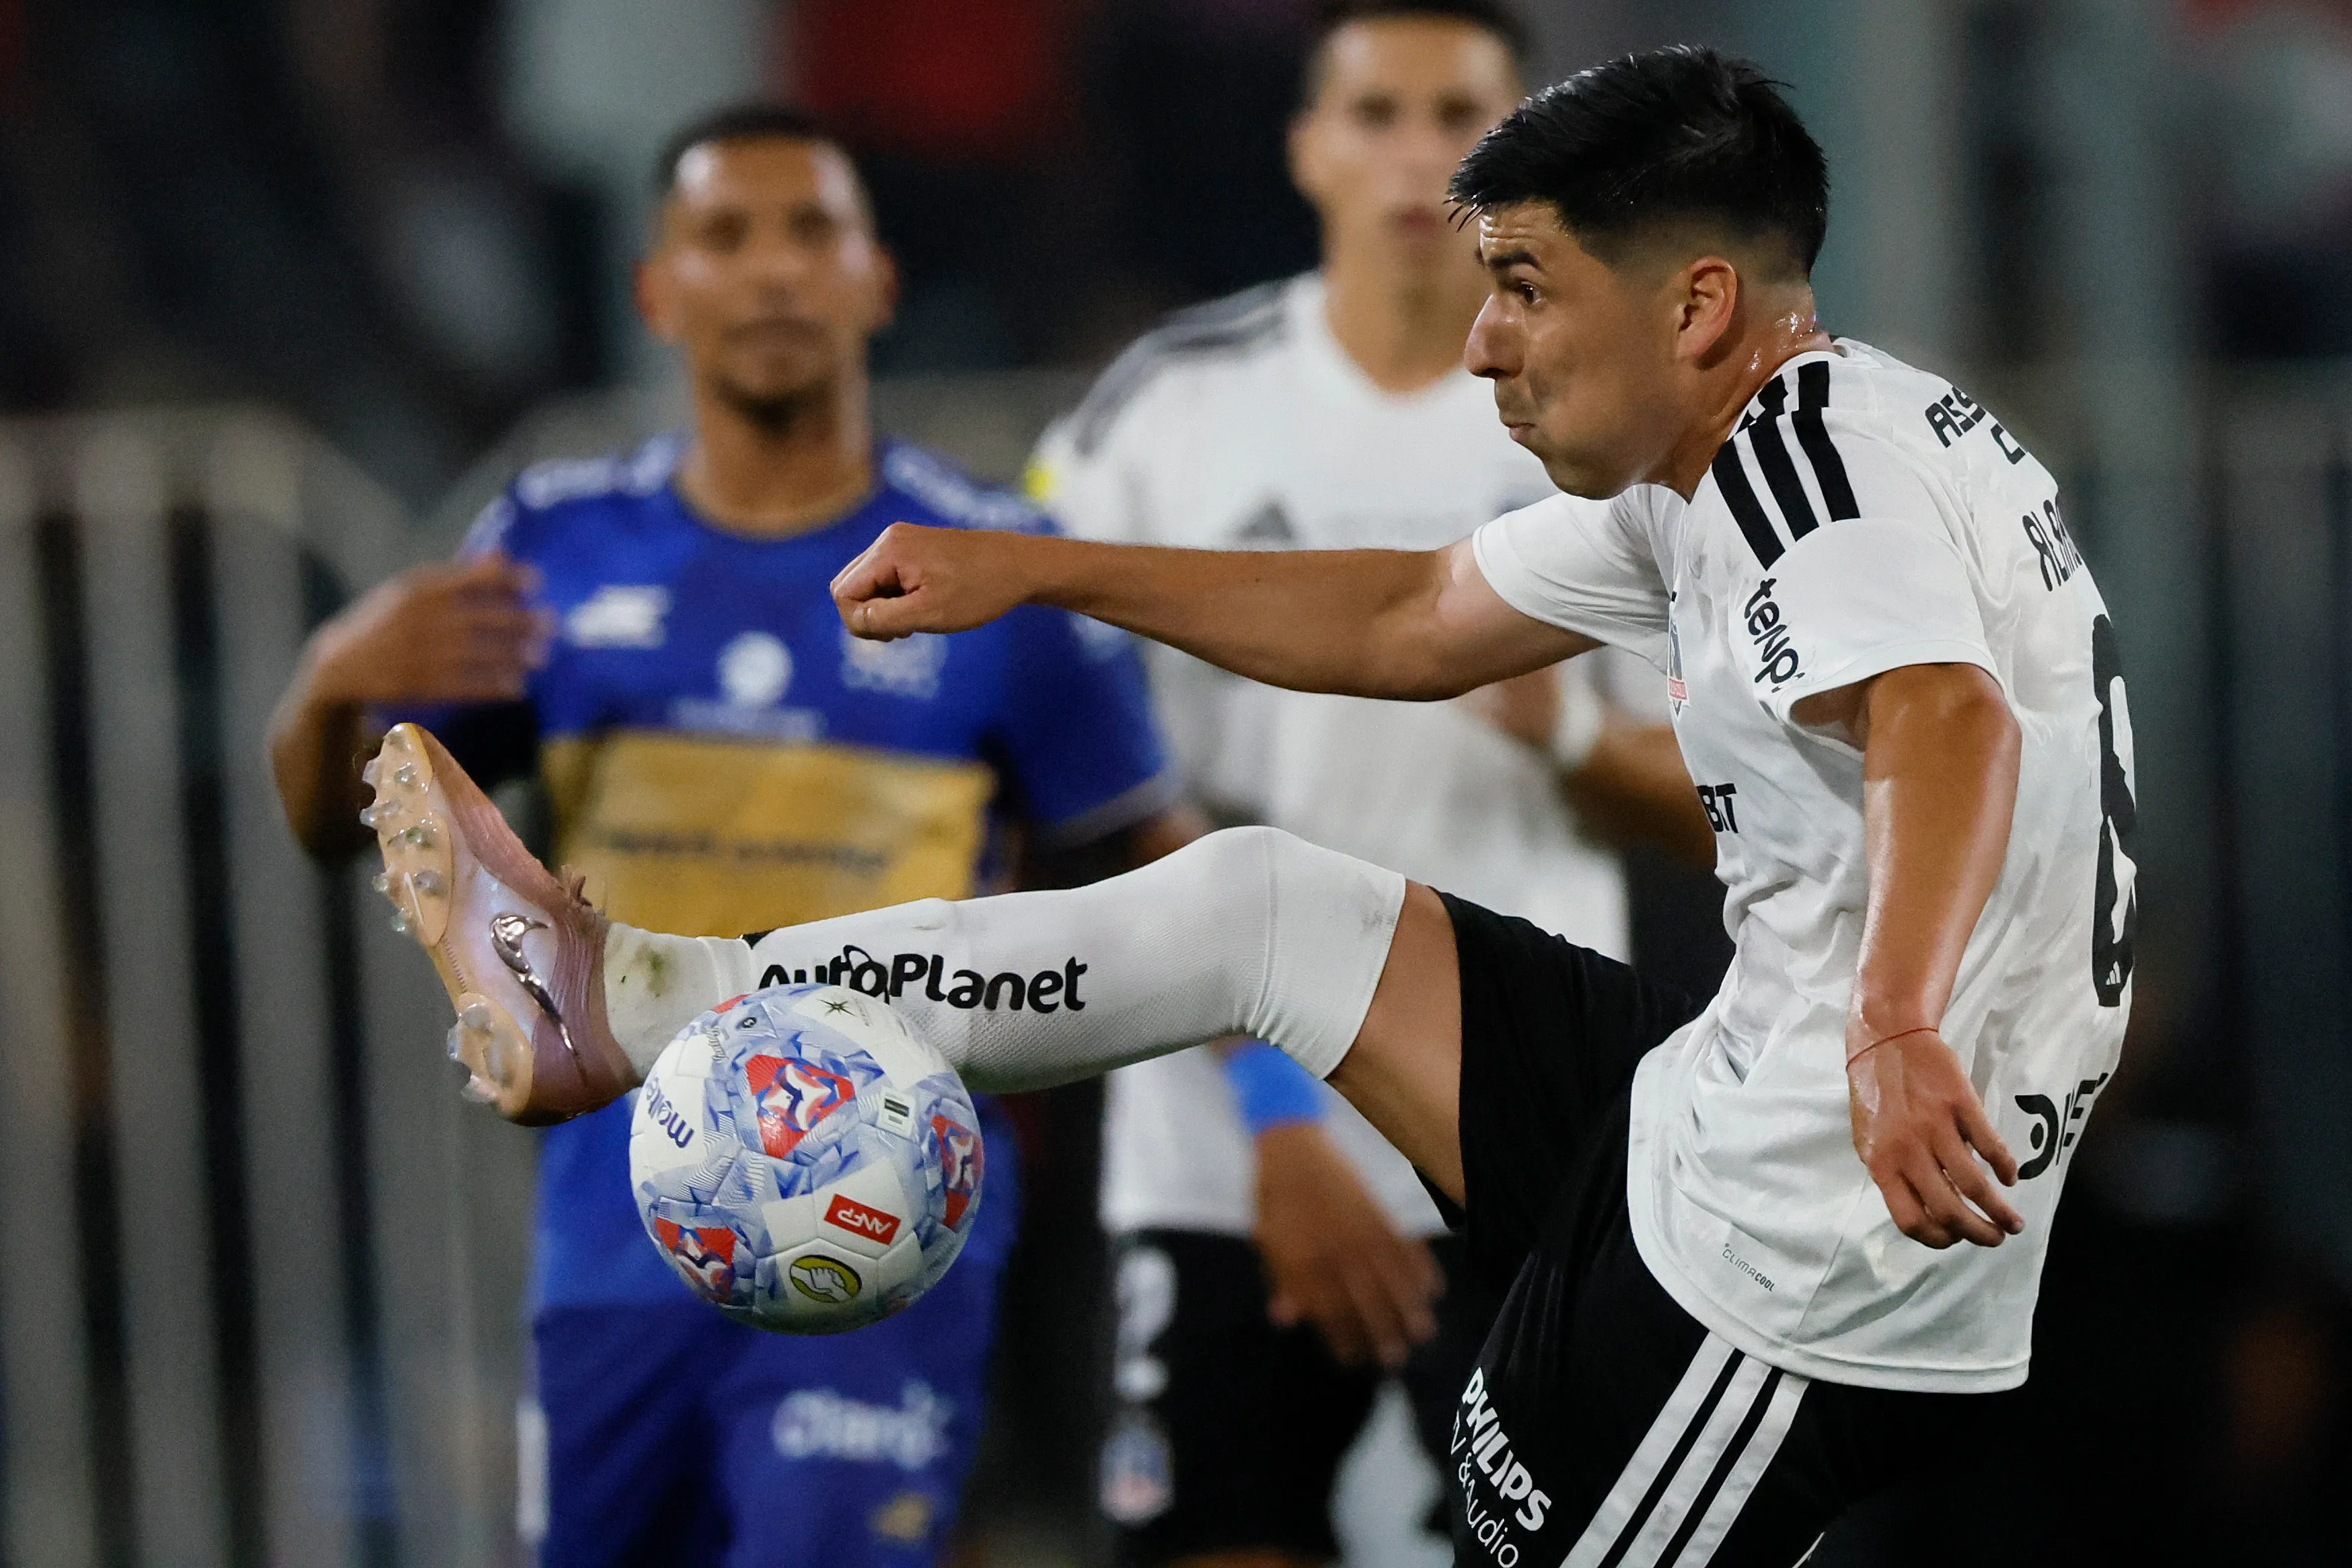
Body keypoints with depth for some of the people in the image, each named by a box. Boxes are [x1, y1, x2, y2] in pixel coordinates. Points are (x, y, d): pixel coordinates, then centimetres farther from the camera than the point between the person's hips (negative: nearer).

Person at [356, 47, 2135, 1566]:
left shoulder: (1816, 449, -18)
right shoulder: (1713, 472, 14)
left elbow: (1948, 722, -37)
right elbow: (1415, 624, 27)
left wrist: (1900, 1023, -56)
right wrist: (1045, 574, 26)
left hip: (1793, 1283, -10)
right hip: (1712, 1119, 10)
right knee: (1256, 904, 15)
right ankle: (623, 1001, 20)